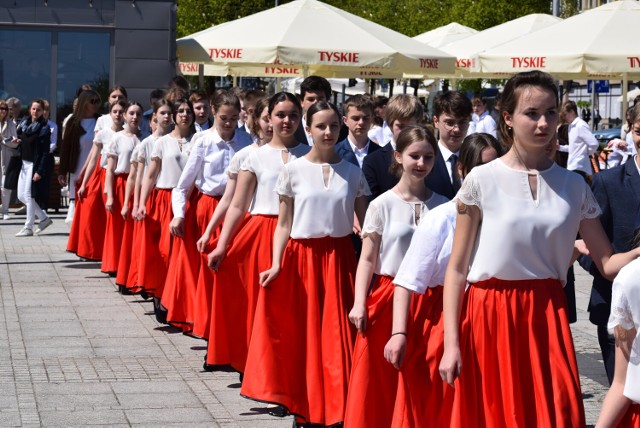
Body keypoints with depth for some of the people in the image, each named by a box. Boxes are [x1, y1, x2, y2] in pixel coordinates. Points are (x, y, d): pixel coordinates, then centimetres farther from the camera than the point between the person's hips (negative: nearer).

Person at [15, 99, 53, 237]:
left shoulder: (44, 128, -11)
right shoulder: (24, 123, 8)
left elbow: (45, 152, -14)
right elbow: (19, 138, 20)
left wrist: (40, 171, -19)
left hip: (35, 164, -8)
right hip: (24, 163, 8)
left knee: (29, 195, -5)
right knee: (21, 195, 9)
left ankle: (28, 227, 4)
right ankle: (44, 218, 21)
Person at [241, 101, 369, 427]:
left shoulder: (352, 173, 4)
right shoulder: (293, 171, 0)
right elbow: (283, 225, 1)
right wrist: (276, 265, -10)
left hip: (340, 258, 1)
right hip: (301, 258, -1)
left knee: (336, 337, -3)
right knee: (301, 336, 3)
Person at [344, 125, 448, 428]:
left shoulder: (442, 206, 5)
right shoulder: (382, 205, -3)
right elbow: (367, 259, -4)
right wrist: (359, 303, -14)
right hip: (388, 298, -2)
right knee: (380, 379, -1)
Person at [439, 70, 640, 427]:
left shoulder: (574, 187, 6)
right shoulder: (482, 180, -3)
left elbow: (607, 262, 4)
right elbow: (457, 269, -3)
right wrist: (451, 343, -9)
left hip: (547, 319, 2)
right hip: (489, 317, -2)